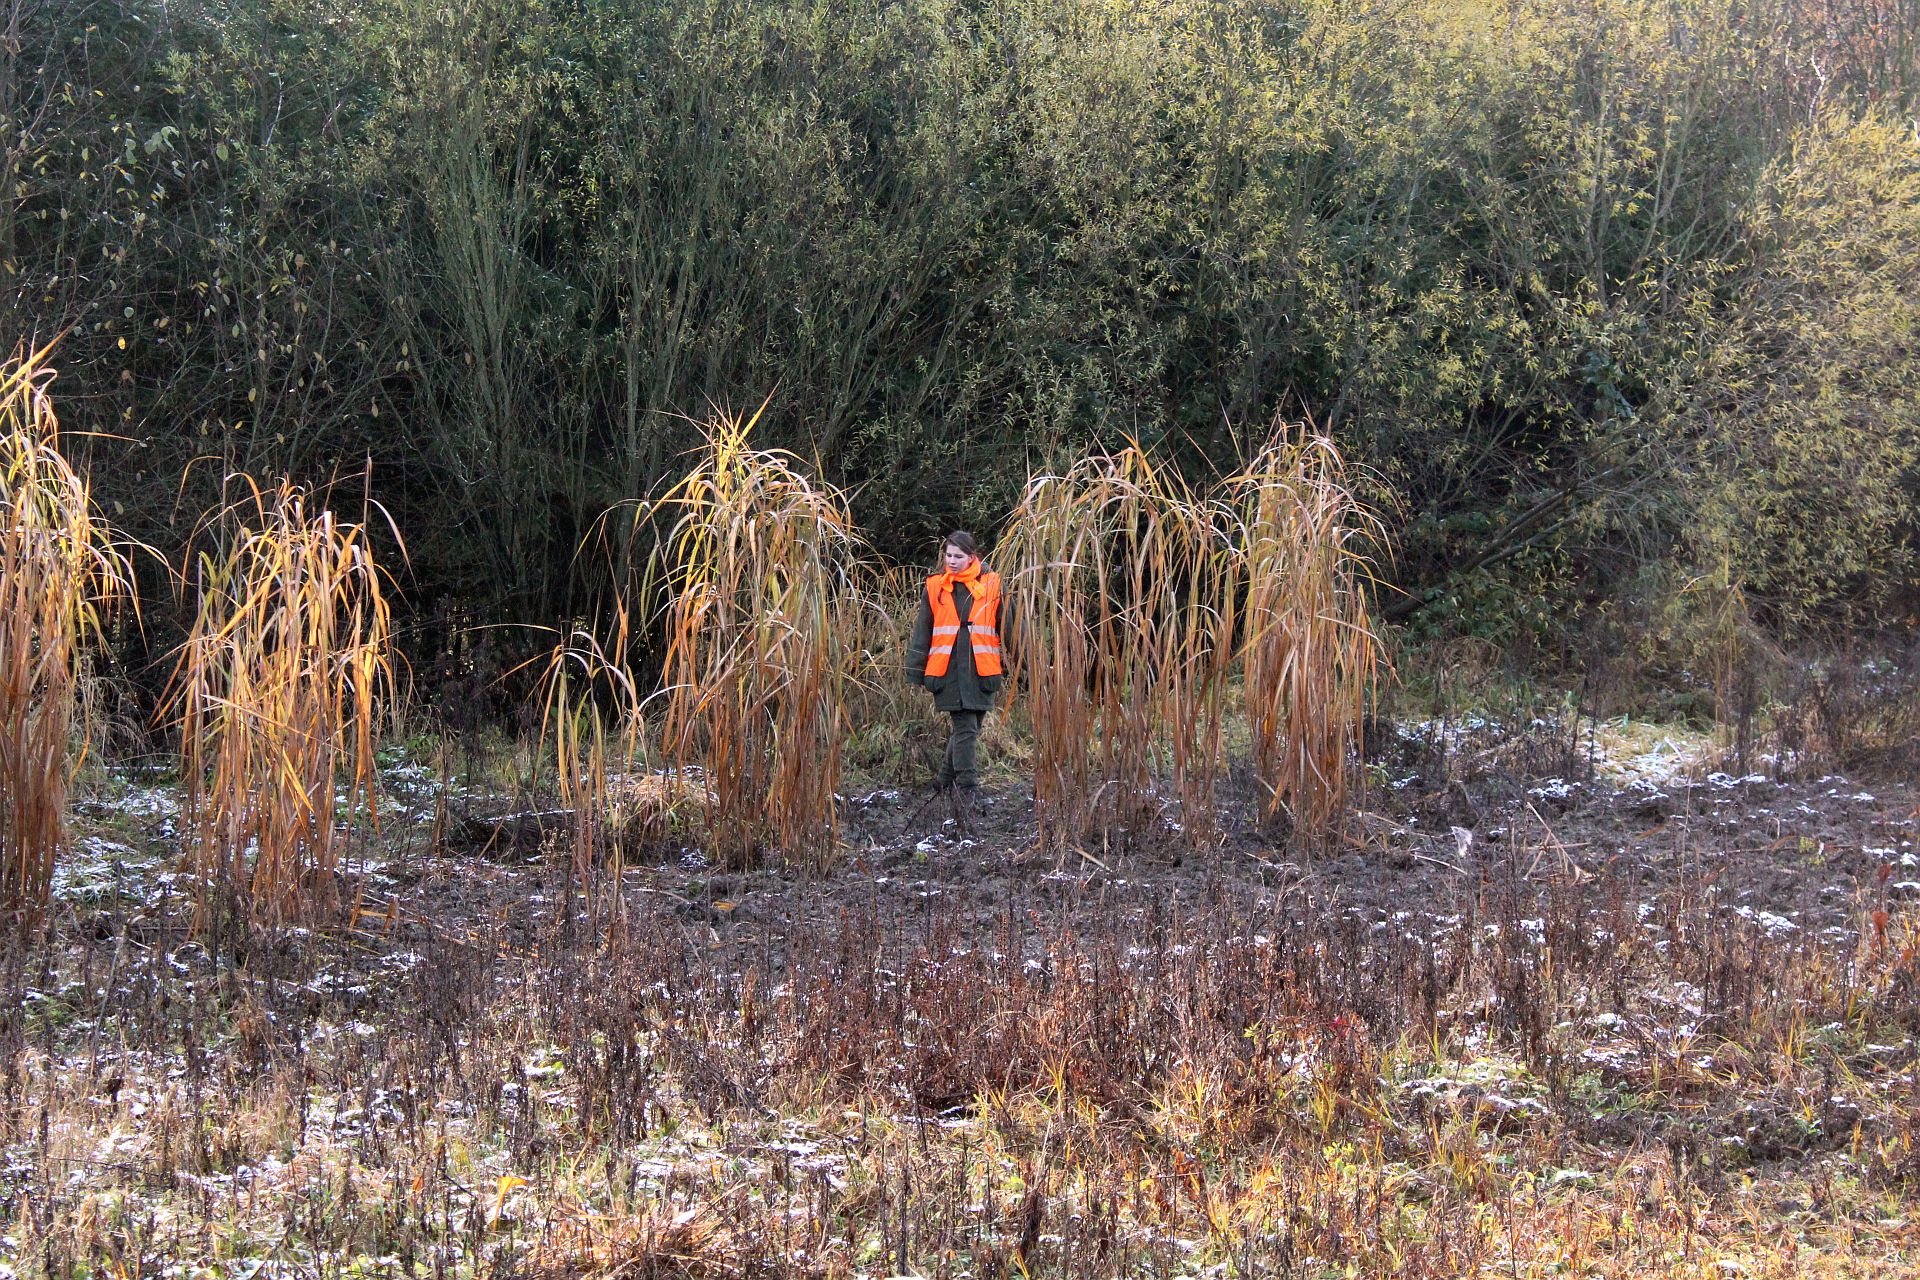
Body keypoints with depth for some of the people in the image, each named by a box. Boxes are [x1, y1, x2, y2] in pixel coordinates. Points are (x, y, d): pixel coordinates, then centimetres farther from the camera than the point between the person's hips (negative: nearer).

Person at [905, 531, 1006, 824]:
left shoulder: (991, 586, 3)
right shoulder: (935, 588, 5)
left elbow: (1008, 628, 9)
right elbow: (922, 632, 10)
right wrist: (916, 669, 9)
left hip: (981, 671, 1)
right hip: (948, 673, -1)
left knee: (965, 729, 7)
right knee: (965, 730, -10)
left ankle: (948, 780, 26)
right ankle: (966, 792, -11)